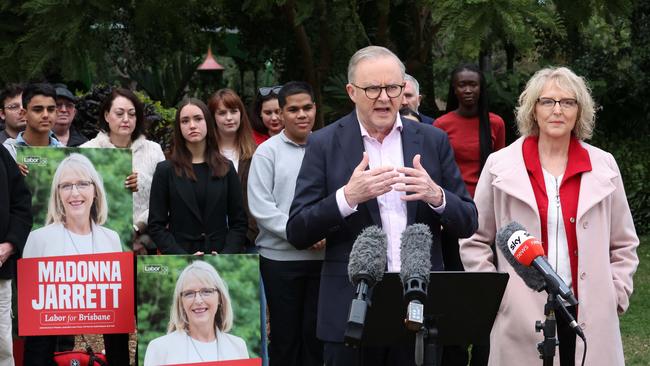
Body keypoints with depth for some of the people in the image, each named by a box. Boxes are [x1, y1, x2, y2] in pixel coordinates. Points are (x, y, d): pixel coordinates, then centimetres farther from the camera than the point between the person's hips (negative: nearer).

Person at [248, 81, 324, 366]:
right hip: (280, 257, -2)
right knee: (285, 334, 6)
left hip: (323, 256, 2)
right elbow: (261, 207, -7)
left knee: (315, 332, 7)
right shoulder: (268, 152, -1)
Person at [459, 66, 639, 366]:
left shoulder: (604, 167, 8)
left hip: (591, 319, 1)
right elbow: (475, 242, 8)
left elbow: (624, 244, 15)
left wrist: (615, 294, 6)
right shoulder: (500, 166, 3)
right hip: (522, 319, -1)